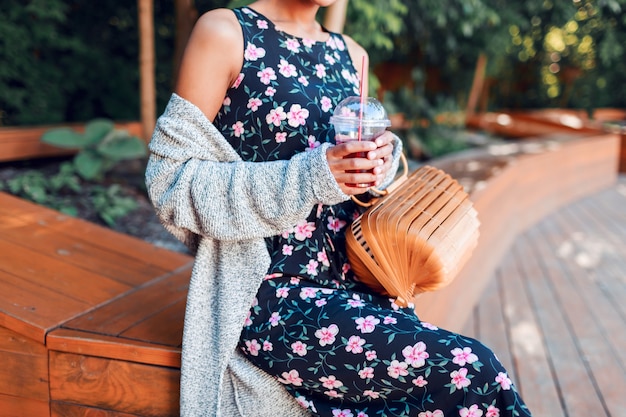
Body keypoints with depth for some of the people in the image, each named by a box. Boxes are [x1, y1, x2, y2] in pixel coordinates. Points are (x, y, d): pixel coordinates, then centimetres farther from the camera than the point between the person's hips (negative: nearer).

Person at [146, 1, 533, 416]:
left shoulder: (351, 54, 14)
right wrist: (307, 178, -20)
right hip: (269, 294, -6)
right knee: (469, 373, -18)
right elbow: (171, 179, -9)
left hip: (354, 284, 7)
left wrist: (382, 160, -4)